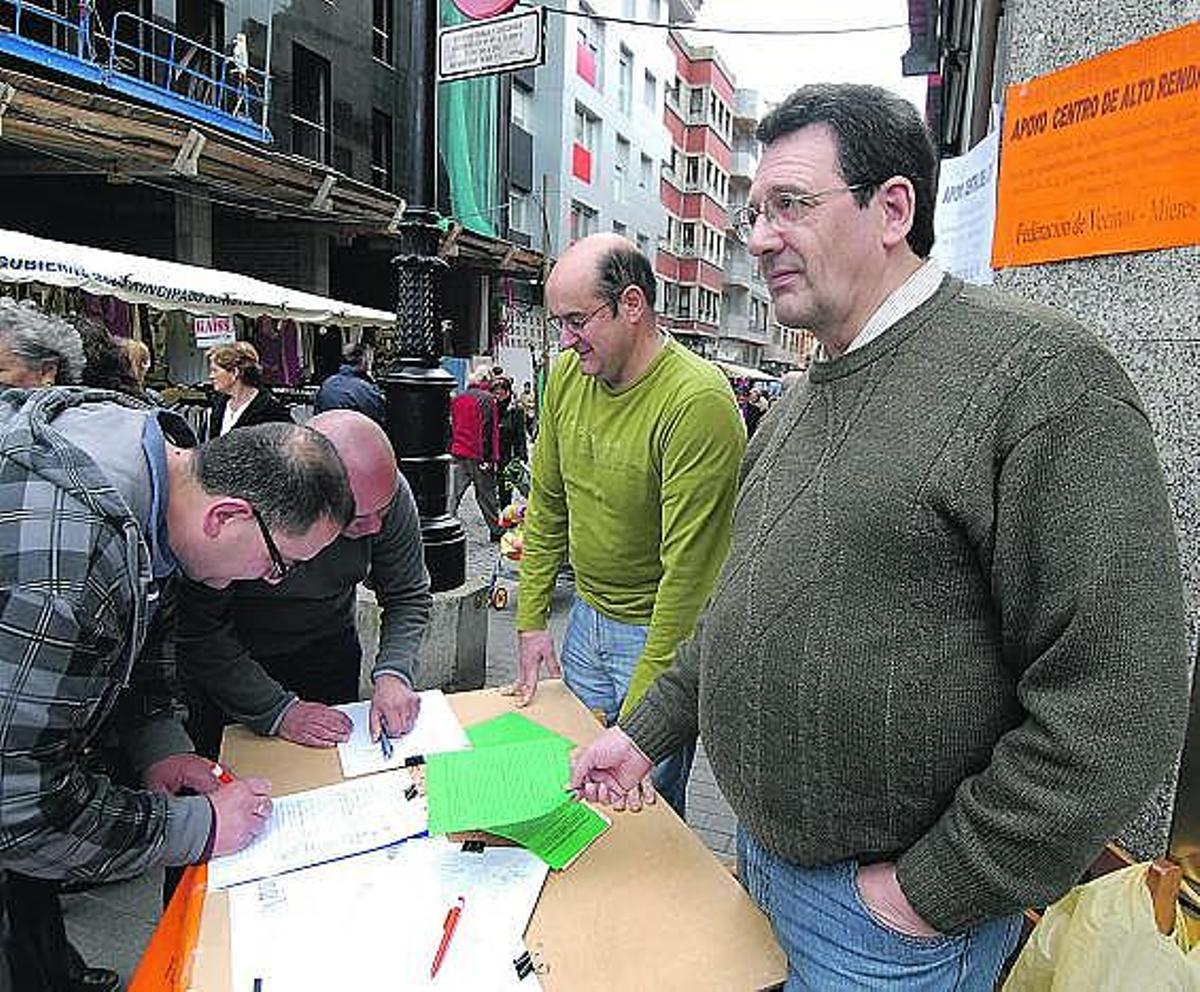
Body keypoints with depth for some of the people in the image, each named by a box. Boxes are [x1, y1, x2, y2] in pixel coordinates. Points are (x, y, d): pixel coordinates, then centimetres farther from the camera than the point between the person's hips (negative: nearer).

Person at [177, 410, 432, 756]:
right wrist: (278, 711, -32)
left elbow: (410, 597, -13)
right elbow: (198, 629, -30)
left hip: (329, 649, 3)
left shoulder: (390, 490, -25)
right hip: (228, 656, -3)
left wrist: (393, 673, -28)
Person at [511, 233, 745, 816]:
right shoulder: (567, 375, -2)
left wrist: (641, 706, -21)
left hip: (663, 632, -6)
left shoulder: (699, 401, -24)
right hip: (586, 617, 7)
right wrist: (531, 620, 7)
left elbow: (688, 566, -24)